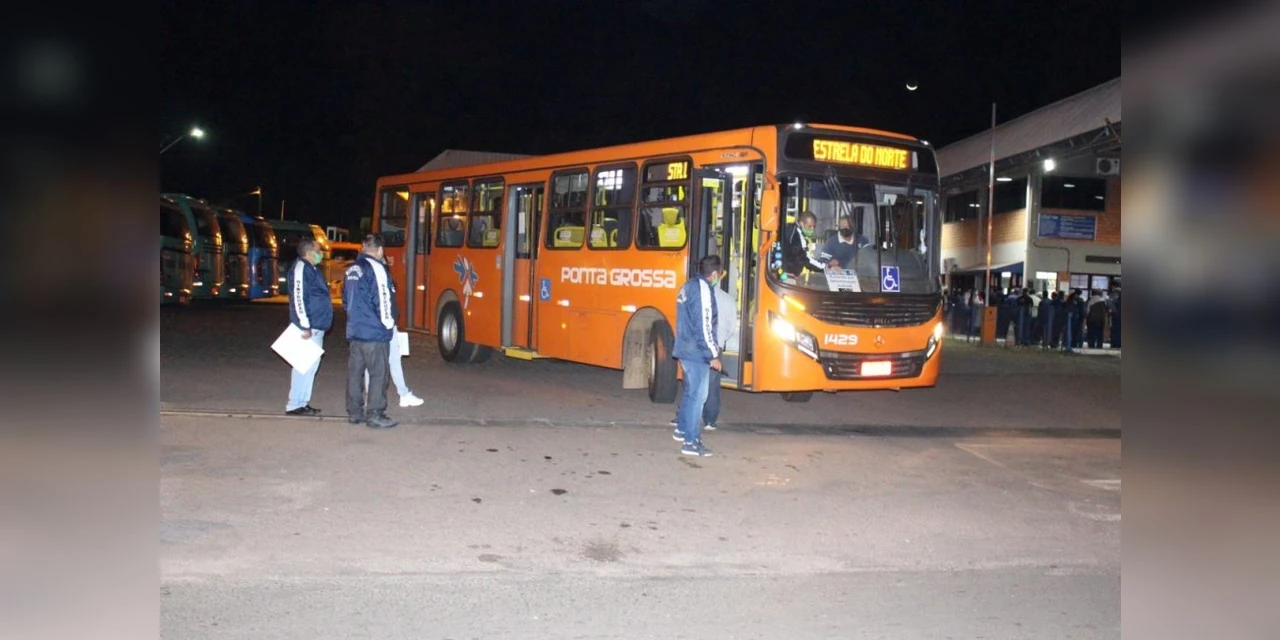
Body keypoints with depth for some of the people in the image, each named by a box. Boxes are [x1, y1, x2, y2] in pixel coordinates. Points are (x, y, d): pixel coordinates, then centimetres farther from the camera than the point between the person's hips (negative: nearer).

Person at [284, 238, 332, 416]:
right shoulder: (301, 268, -12)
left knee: (311, 364, 13)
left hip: (316, 327, 10)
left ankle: (302, 402, 19)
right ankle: (294, 405, -4)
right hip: (309, 328, -10)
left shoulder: (311, 269, 19)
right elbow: (298, 298, -20)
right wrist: (305, 326, -22)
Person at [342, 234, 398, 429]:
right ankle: (375, 415, -4)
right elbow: (382, 299, -16)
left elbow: (346, 299, 20)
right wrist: (389, 324, -6)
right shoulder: (375, 268, -12)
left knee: (355, 372, 11)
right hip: (375, 332, -8)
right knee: (378, 373, -4)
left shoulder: (352, 269, 13)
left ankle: (354, 412, 17)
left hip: (354, 331, 8)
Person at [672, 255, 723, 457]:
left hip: (685, 349, 10)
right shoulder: (703, 290, -17)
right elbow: (704, 326, -20)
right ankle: (691, 442, -6)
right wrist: (713, 355, -15)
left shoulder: (688, 286, 12)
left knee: (690, 391, 22)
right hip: (697, 351, -10)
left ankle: (683, 428, 35)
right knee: (697, 395, -7)